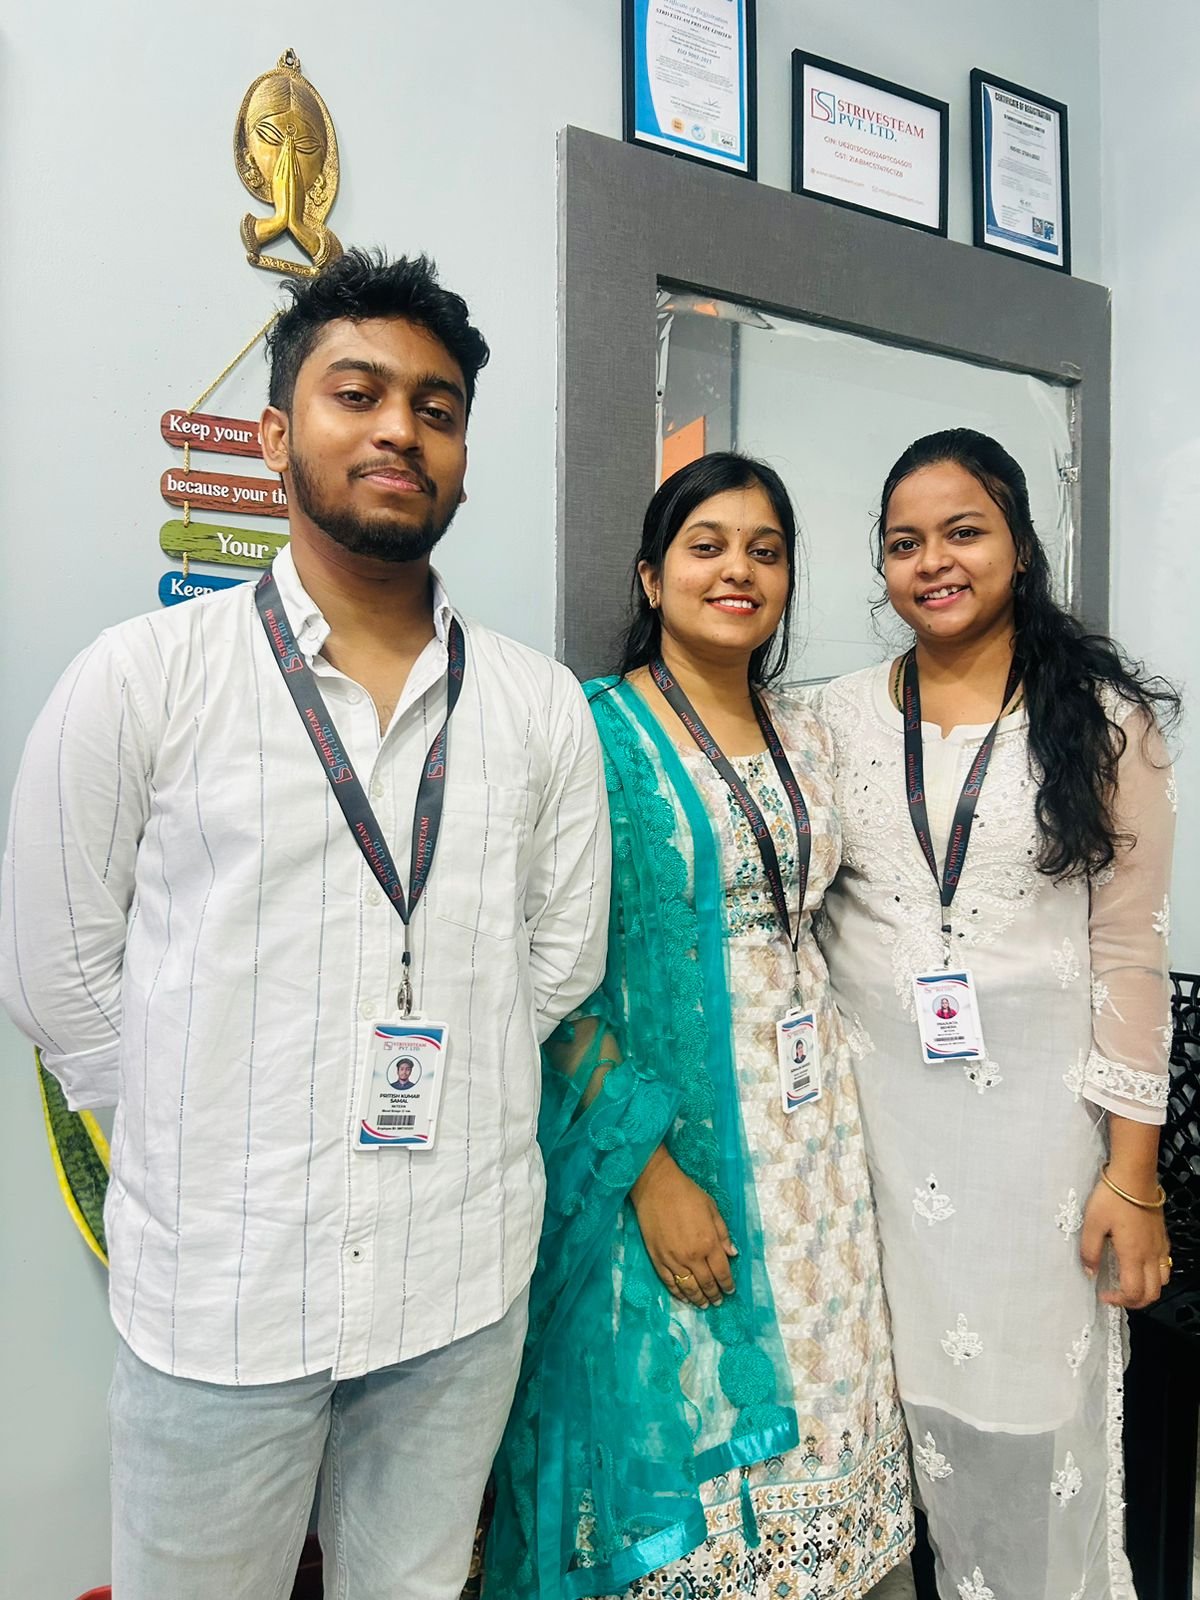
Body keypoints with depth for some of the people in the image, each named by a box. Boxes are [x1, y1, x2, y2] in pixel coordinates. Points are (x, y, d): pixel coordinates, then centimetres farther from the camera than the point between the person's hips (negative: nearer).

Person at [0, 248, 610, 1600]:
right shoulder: (143, 678, -7)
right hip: (218, 1285, -1)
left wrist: (442, 1093, 2)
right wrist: (211, 1135, 0)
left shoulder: (540, 706, -1)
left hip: (463, 1280, 2)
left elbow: (560, 961, 5)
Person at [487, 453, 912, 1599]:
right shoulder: (595, 730, -11)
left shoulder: (801, 734, 8)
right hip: (655, 1127, -5)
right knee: (662, 1414, 10)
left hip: (806, 1118, 6)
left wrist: (834, 1100, 11)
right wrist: (650, 1161, -18)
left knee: (801, 1400, 18)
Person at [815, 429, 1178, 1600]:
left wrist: (1134, 1172, -4)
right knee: (898, 1401, 13)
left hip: (1036, 1102, -1)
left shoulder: (1103, 717, -2)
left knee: (1035, 1421, 9)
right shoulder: (838, 720, 3)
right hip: (875, 1104, 2)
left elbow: (1129, 951, -3)